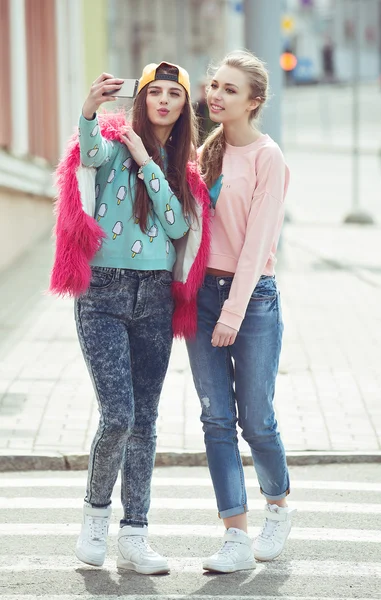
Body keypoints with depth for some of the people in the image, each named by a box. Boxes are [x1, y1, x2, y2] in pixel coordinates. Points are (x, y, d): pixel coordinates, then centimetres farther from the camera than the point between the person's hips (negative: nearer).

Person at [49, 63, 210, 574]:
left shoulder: (181, 167, 13)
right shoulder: (114, 144, -1)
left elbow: (178, 226, -3)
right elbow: (91, 150, -26)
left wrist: (147, 164, -8)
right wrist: (90, 110, -47)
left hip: (156, 297, 4)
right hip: (103, 294, -4)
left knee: (144, 420, 5)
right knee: (118, 415, -13)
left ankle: (134, 536, 11)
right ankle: (96, 511, 12)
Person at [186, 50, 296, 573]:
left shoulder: (267, 157, -8)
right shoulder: (208, 151, 10)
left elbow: (257, 239, -12)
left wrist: (234, 312, -16)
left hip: (253, 295, -5)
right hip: (202, 290, 5)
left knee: (255, 420, 2)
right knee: (217, 418, 0)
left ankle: (279, 506, 30)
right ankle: (237, 537, 3)